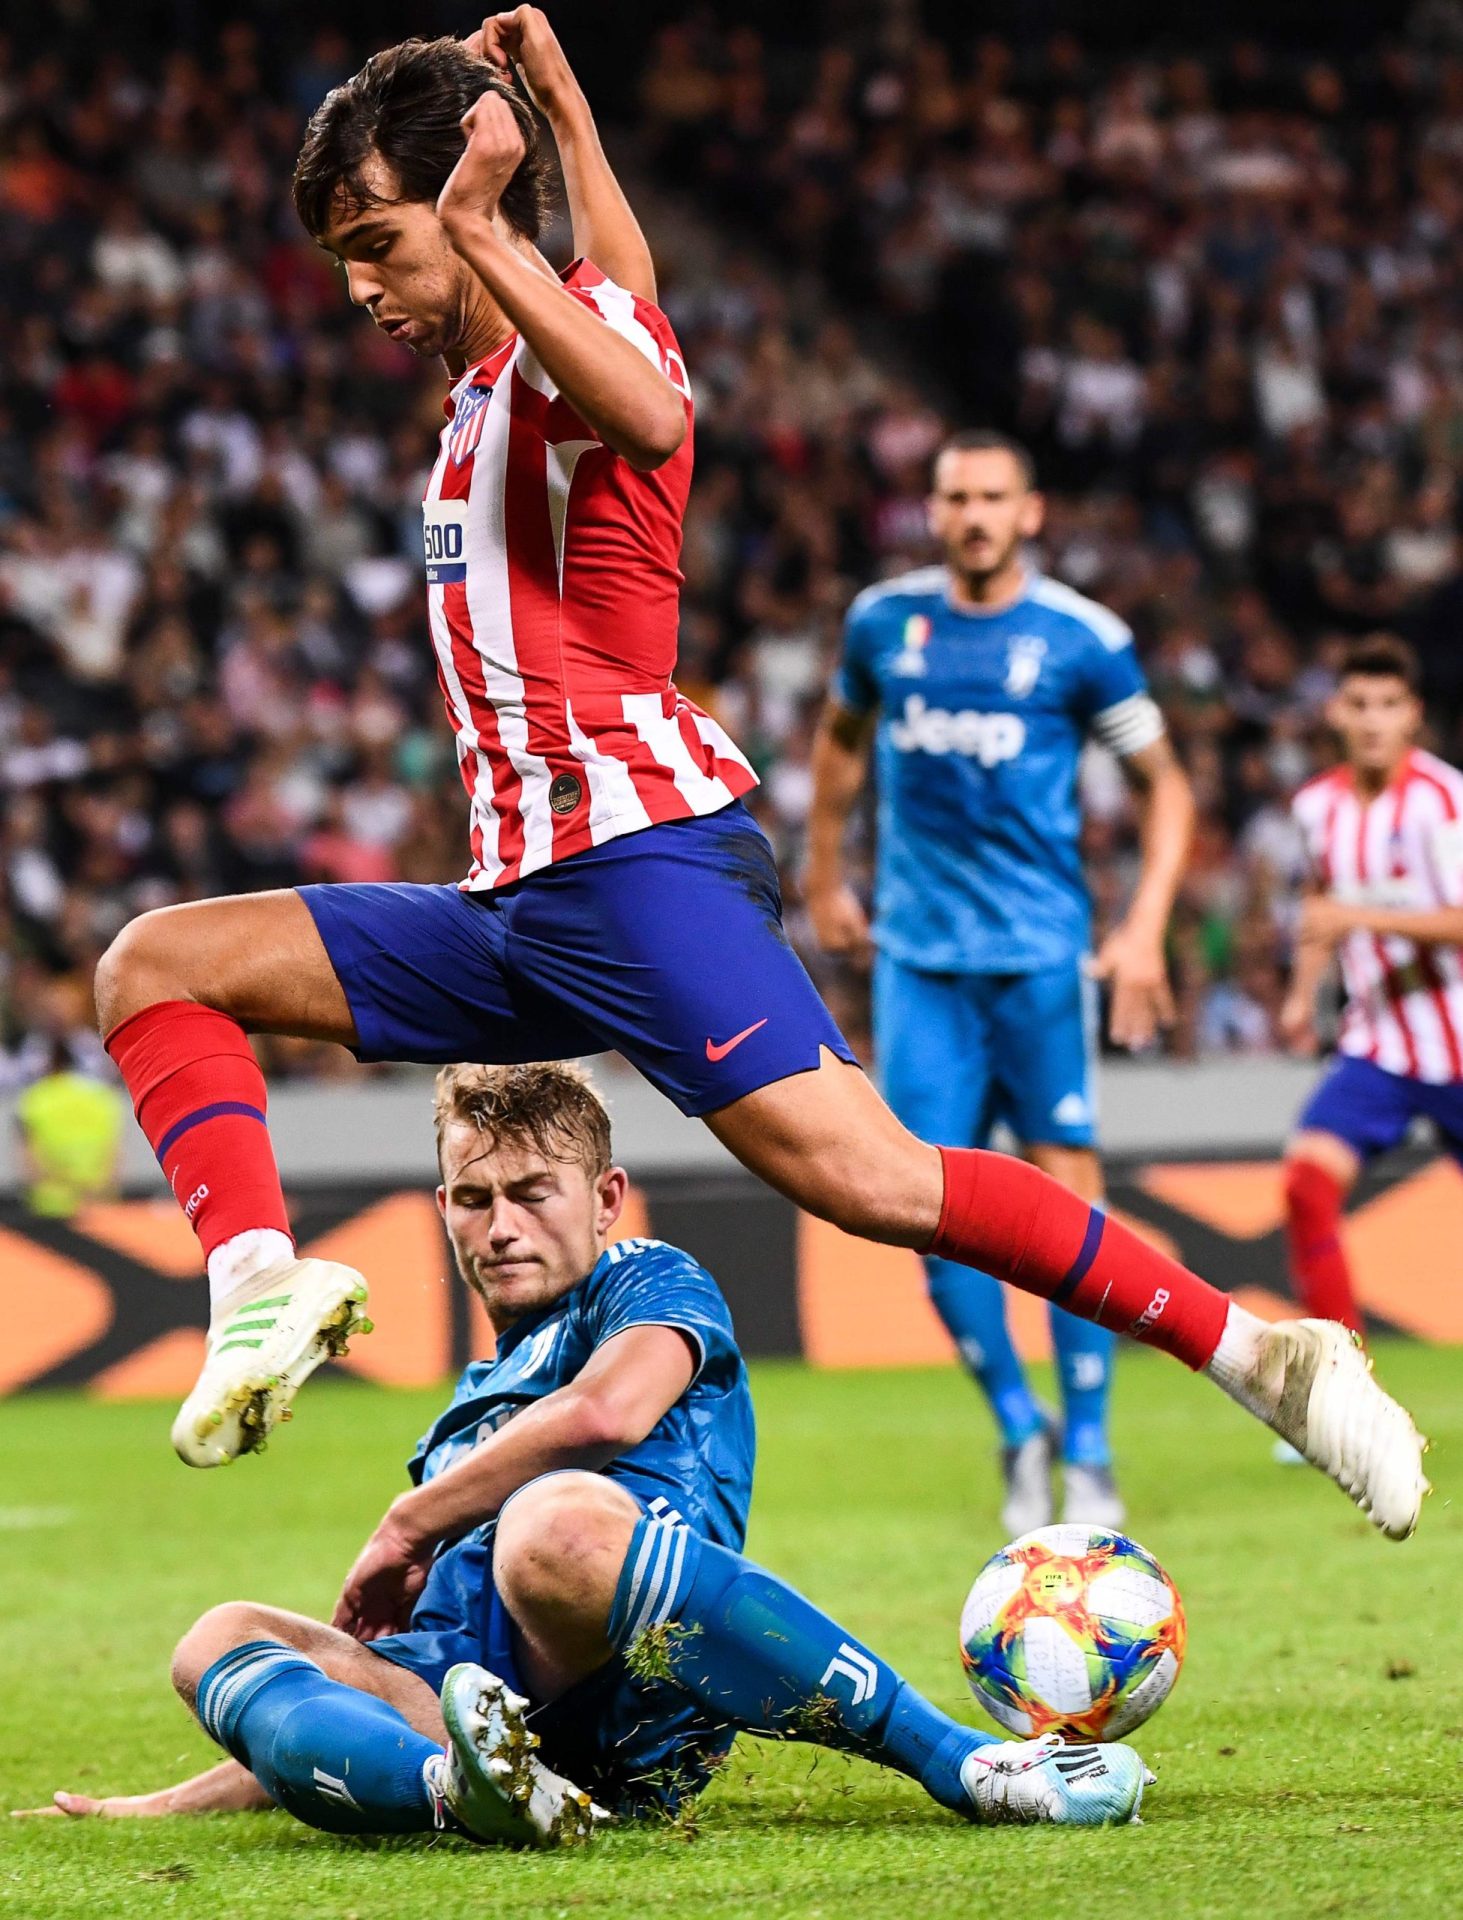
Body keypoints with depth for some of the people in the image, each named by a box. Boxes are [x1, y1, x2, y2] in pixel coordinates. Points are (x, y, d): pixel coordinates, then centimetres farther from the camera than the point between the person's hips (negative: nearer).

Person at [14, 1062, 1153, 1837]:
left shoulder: (653, 1286, 19)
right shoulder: (473, 1412, 40)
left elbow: (613, 1408, -6)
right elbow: (411, 1639, 38)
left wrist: (406, 1526, 7)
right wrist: (165, 1809, 31)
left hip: (641, 1710, -6)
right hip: (474, 1692, 6)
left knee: (553, 1520, -40)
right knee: (221, 1644, -17)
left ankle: (967, 1764, -37)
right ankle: (457, 1787, -50)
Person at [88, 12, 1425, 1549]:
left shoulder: (584, 329, -4)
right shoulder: (491, 377, 21)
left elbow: (653, 414, -30)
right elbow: (626, 279, 44)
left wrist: (484, 227, -25)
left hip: (638, 862, -9)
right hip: (517, 902, 10)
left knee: (866, 1179, -23)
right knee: (153, 965, 3)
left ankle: (1260, 1353, -20)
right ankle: (263, 1280, -18)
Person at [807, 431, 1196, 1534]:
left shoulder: (1081, 638, -3)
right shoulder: (884, 620, 6)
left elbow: (1163, 783, 4)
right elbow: (843, 737, 25)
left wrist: (1146, 927, -7)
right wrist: (824, 876, 24)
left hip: (1043, 953, -2)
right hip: (918, 955, 3)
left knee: (1067, 1191, -4)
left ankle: (1089, 1455, 5)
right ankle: (1020, 1432, 12)